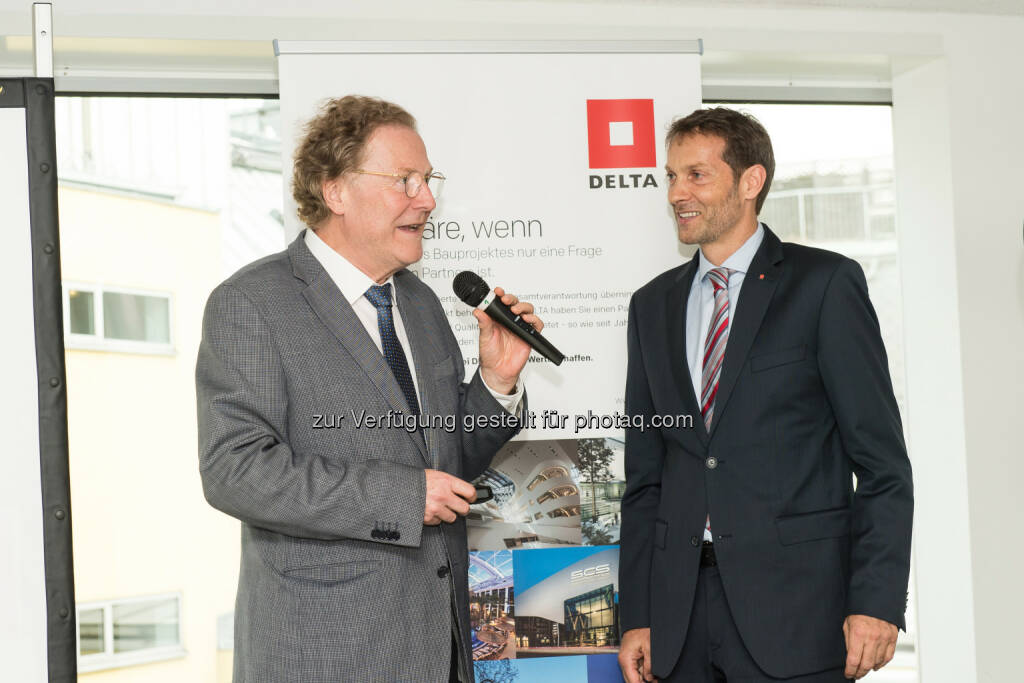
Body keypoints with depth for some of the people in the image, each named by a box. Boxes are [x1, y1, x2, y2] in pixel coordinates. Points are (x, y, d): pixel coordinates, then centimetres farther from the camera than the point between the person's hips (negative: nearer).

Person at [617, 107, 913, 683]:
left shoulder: (825, 284, -1)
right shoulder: (654, 305, 13)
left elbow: (882, 460, -5)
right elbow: (645, 475, 13)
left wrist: (876, 602, -13)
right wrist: (637, 616, 7)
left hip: (795, 613, -4)